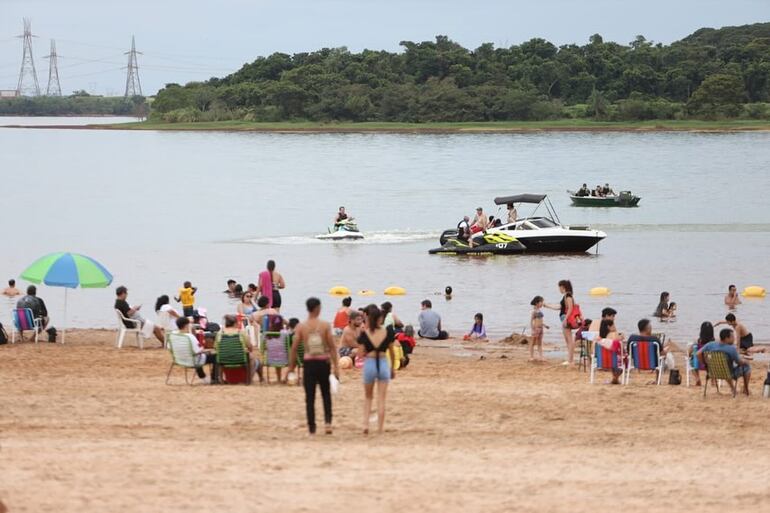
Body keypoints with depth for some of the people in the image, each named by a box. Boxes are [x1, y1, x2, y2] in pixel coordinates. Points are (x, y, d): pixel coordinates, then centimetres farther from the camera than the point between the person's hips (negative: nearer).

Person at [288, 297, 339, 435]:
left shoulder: (301, 327, -3)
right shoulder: (325, 325, -5)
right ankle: (328, 421, 1)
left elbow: (294, 348, -2)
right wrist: (336, 366, -2)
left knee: (310, 397, 6)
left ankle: (312, 427, 5)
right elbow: (332, 347, -6)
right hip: (323, 362, 0)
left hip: (309, 363, 0)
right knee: (326, 394, 17)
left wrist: (291, 366, 7)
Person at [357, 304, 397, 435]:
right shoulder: (387, 332, -5)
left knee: (368, 397, 17)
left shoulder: (364, 334, -8)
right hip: (383, 364, 0)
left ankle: (366, 424, 4)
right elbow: (391, 352, 3)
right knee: (381, 398, 8)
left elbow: (361, 353, -8)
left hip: (369, 364, 0)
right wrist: (392, 368, 15)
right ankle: (380, 427, 8)